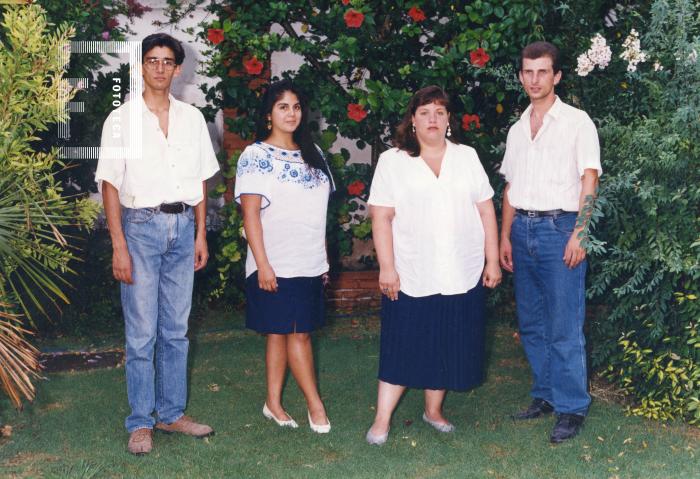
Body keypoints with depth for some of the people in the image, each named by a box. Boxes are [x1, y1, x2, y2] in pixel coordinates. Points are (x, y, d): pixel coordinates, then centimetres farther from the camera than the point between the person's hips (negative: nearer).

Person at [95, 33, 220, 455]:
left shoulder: (192, 118, 8)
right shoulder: (121, 119, -2)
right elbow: (110, 184, -5)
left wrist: (201, 234, 8)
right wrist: (119, 246, -11)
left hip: (182, 226, 3)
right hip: (141, 225, -3)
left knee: (176, 330, 10)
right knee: (141, 333, -1)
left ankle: (172, 413, 21)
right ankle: (141, 423, 10)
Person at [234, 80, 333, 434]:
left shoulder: (312, 154, 13)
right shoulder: (256, 156, -6)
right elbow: (250, 213, -11)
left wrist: (324, 259, 14)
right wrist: (263, 264, -17)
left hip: (310, 264, 6)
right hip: (277, 265, -6)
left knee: (281, 334, 11)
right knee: (298, 334, -3)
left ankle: (273, 403, 19)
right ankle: (315, 405, 8)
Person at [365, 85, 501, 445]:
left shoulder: (467, 157, 9)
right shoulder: (392, 161, 1)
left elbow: (486, 212, 8)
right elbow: (381, 218, -4)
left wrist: (492, 261, 4)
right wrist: (386, 267, -10)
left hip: (461, 276, 3)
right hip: (411, 276, -3)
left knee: (448, 346, 10)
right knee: (402, 347, 1)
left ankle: (434, 410, 27)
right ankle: (382, 420, 10)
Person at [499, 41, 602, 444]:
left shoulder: (577, 122, -1)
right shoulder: (517, 130, 16)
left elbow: (589, 181, -6)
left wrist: (579, 233, -15)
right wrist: (506, 236, 13)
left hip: (559, 228, -6)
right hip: (523, 230, 6)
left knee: (565, 327, -6)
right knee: (532, 323, 11)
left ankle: (572, 408, 3)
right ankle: (545, 396, 23)